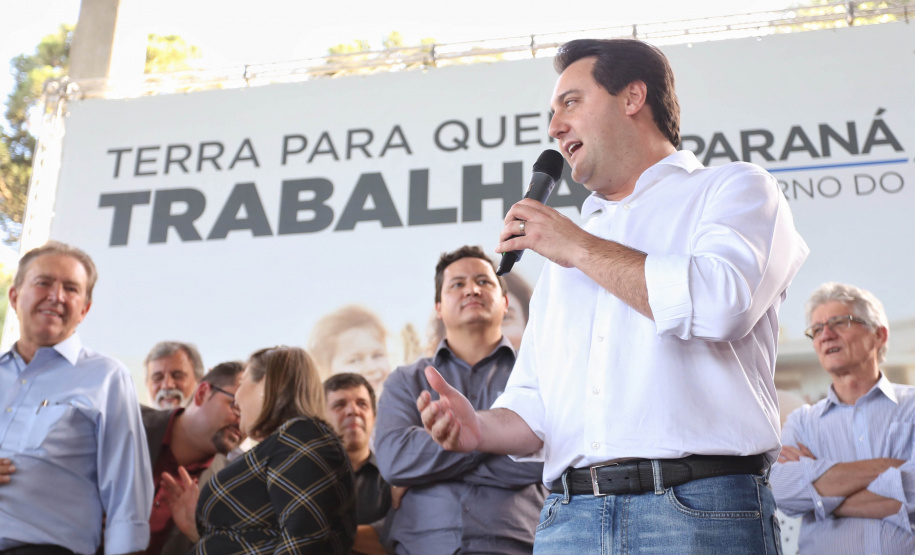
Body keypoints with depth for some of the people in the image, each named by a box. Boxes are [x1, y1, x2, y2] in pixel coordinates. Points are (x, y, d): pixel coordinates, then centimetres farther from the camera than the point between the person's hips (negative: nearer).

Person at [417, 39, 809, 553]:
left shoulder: (735, 188, 6)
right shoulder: (561, 258, 22)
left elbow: (721, 303, -15)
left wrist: (579, 246, -4)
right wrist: (481, 427, -5)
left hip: (701, 511, -4)